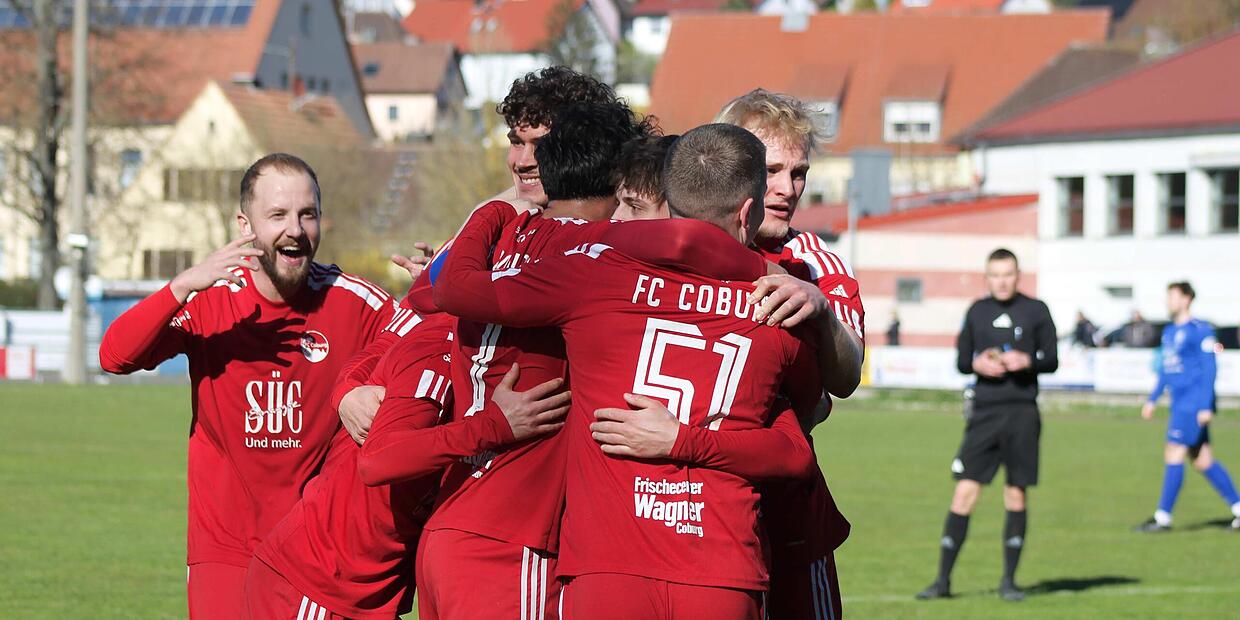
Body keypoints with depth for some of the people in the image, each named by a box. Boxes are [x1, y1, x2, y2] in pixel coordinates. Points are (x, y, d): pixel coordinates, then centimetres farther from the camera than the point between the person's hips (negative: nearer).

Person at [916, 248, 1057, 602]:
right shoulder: (977, 312, 10)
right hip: (985, 412, 1)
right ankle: (943, 579, -1)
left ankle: (1009, 580, 12)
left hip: (1022, 413, -1)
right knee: (965, 491, -5)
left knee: (1016, 494, 2)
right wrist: (977, 364, -9)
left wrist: (1028, 361, -14)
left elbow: (1051, 360, 6)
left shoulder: (1035, 311, 5)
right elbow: (961, 361, 13)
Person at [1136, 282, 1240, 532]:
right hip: (1180, 405, 9)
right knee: (1203, 460, 8)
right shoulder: (1169, 331, 16)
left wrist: (1206, 406, -19)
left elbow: (1209, 369, -14)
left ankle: (1163, 518, -8)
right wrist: (1152, 400, 22)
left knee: (1174, 454, -10)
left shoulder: (1200, 331, -10)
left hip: (1194, 404, -9)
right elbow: (1165, 369, 25)